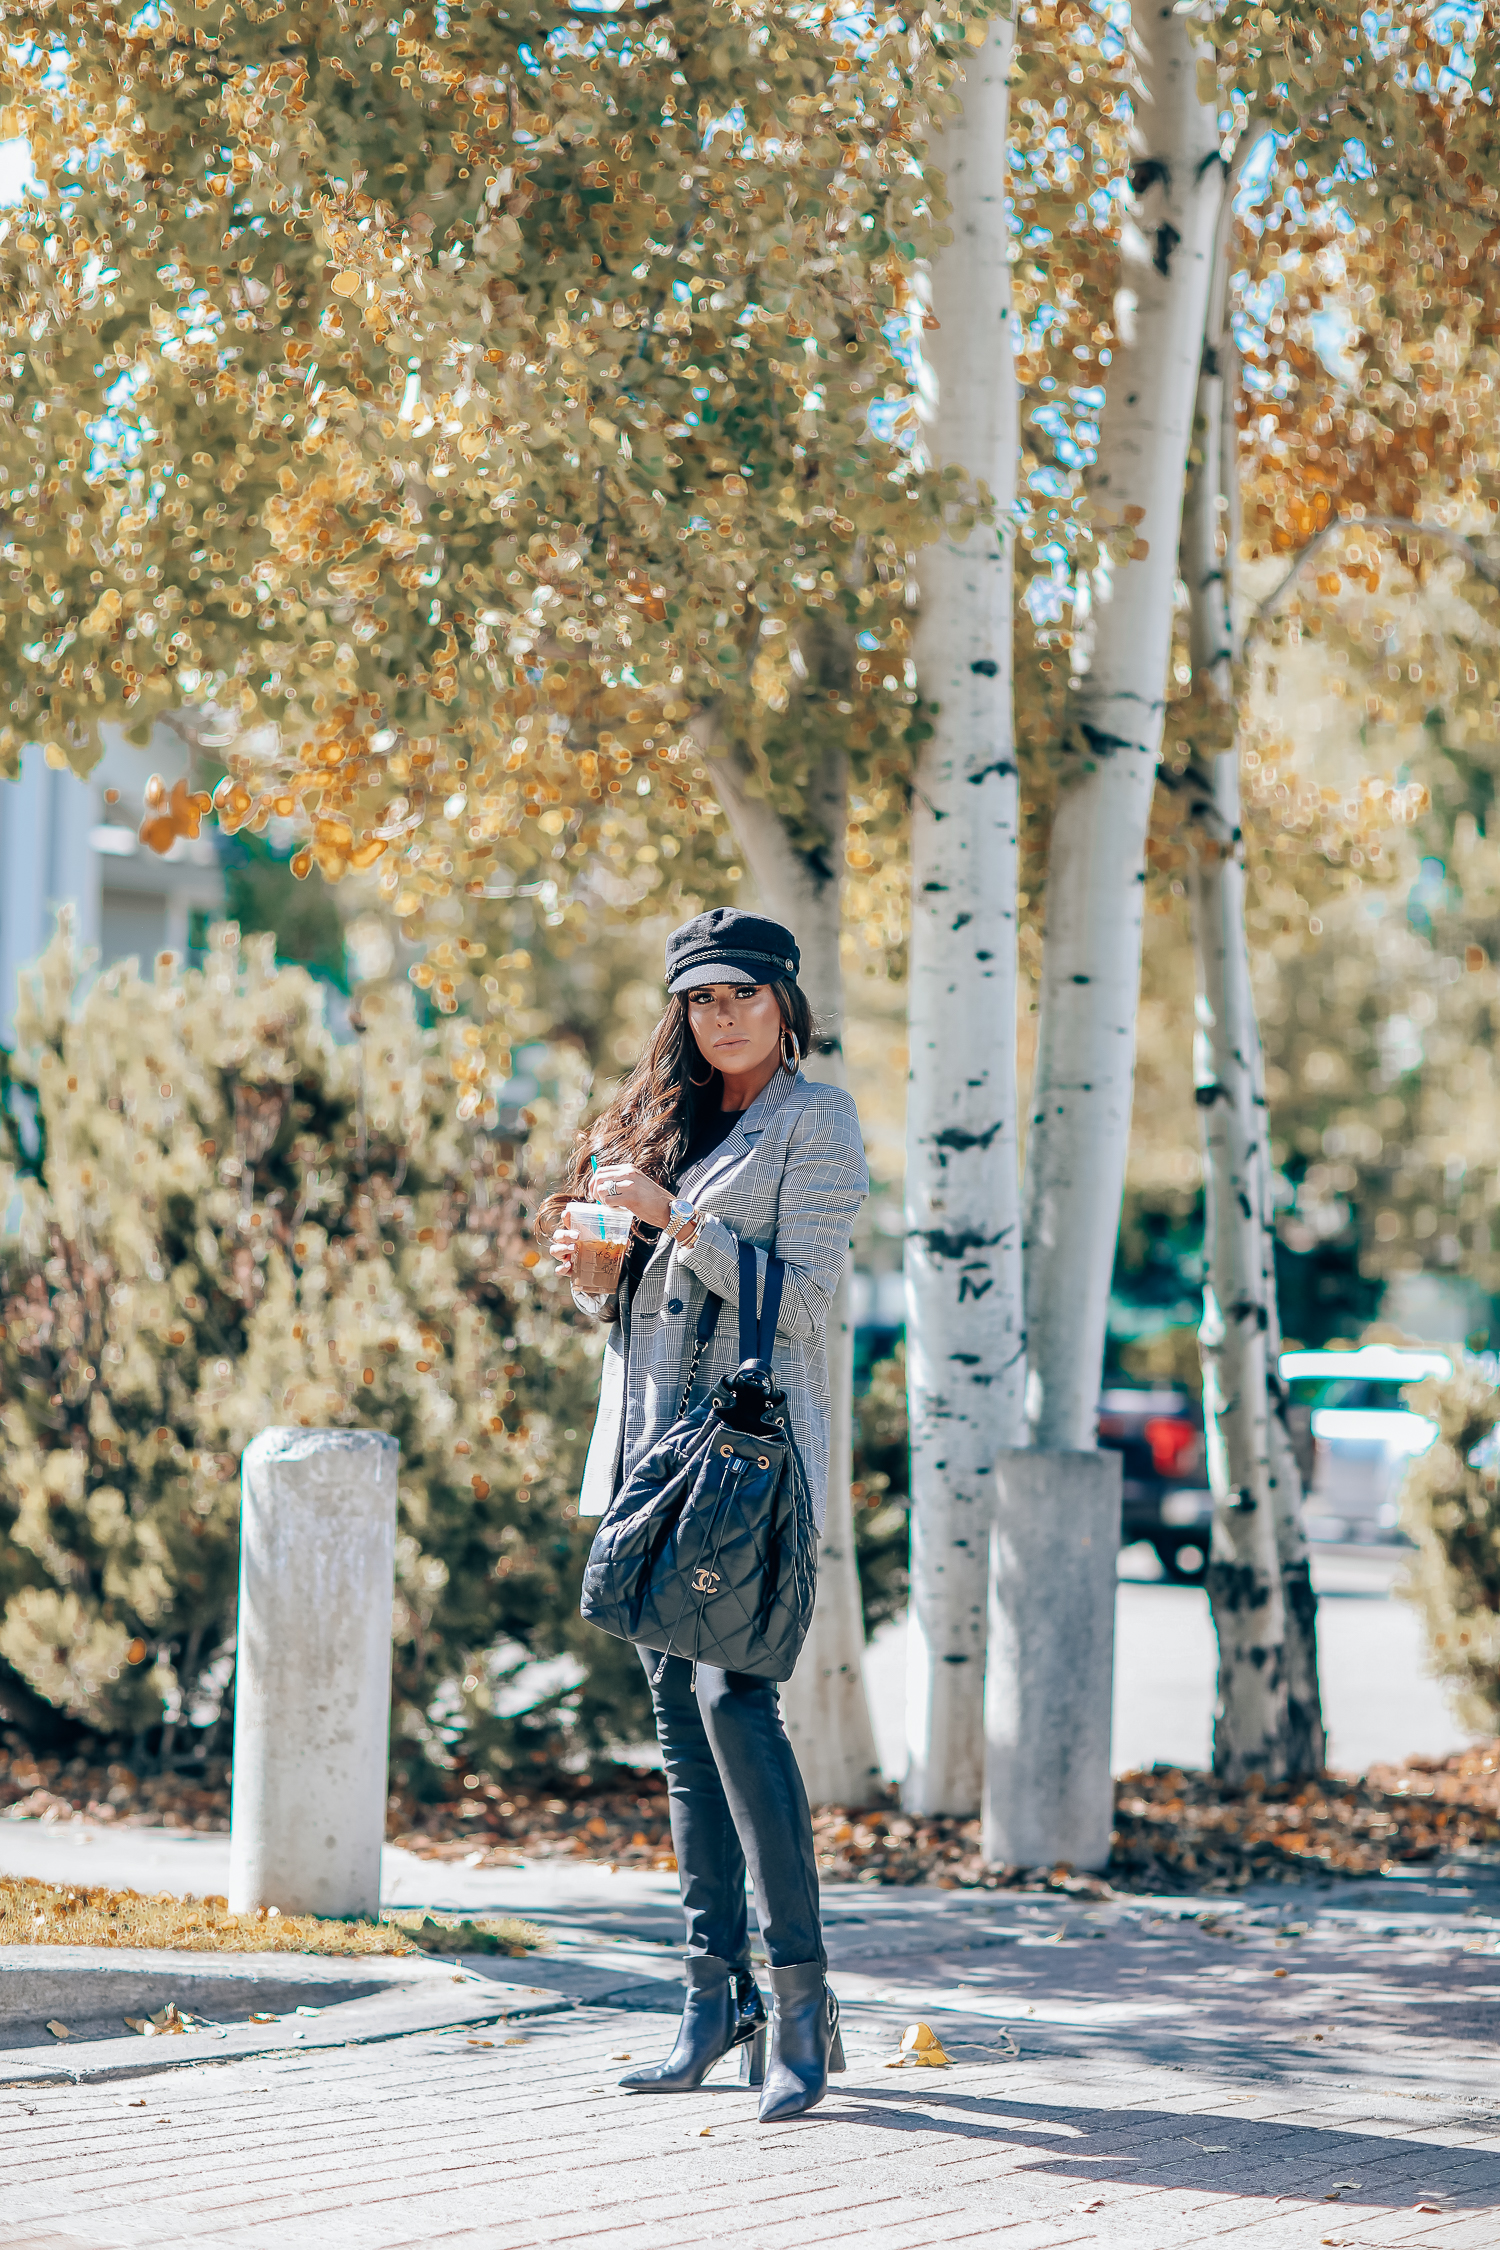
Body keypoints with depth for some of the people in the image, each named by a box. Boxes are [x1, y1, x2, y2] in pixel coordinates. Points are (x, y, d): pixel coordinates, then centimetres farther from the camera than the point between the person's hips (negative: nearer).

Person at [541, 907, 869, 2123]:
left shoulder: (816, 1119, -1)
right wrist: (590, 1265, 3)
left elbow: (802, 1290, -11)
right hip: (652, 1445, 7)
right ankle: (718, 1989, 10)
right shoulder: (666, 1115, 20)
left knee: (734, 1693, -17)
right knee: (679, 1713, 5)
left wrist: (674, 1217, -16)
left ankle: (802, 1996, -14)